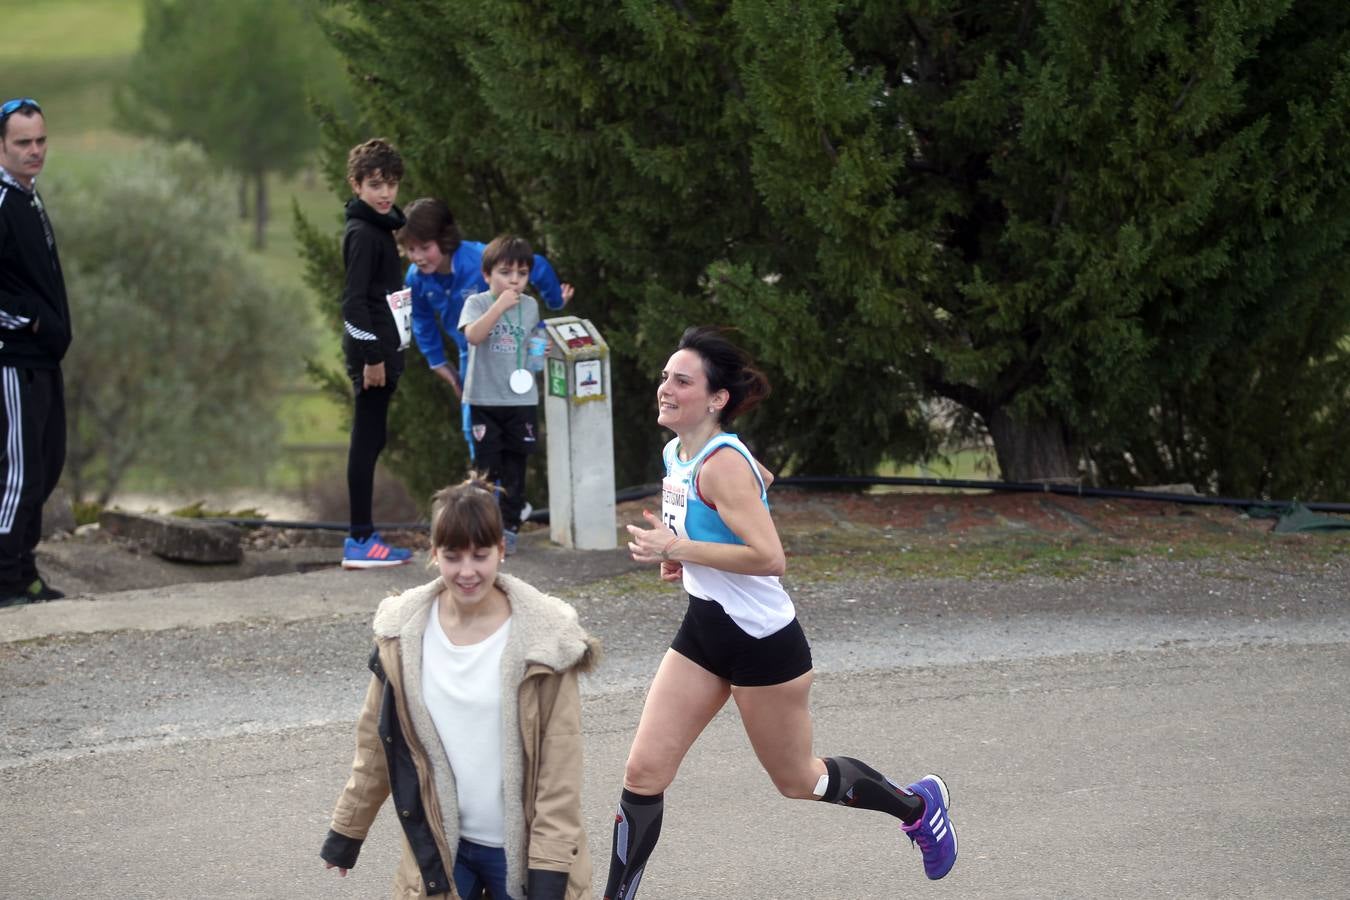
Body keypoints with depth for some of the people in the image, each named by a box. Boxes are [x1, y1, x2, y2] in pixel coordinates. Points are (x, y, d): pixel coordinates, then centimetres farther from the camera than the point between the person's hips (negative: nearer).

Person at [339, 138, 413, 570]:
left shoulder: (379, 228, 16)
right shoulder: (363, 233, -14)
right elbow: (354, 299, -19)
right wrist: (372, 356, -21)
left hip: (381, 349, 10)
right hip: (371, 349, -10)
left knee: (370, 441, 12)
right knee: (367, 441, -7)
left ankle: (362, 536, 16)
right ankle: (361, 540, -6)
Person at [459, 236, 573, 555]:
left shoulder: (530, 306, 7)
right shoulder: (477, 303, -6)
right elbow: (473, 335, -24)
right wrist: (500, 305, -27)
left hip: (521, 399, 3)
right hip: (484, 400, -3)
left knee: (515, 468, 6)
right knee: (487, 467, 2)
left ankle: (509, 527, 13)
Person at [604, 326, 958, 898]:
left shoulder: (721, 465, -23)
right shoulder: (676, 454, 3)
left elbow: (769, 557, -31)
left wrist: (678, 549, -29)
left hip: (762, 641, -8)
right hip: (703, 631, 8)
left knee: (797, 781, 12)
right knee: (644, 772, -1)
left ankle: (919, 806, 35)